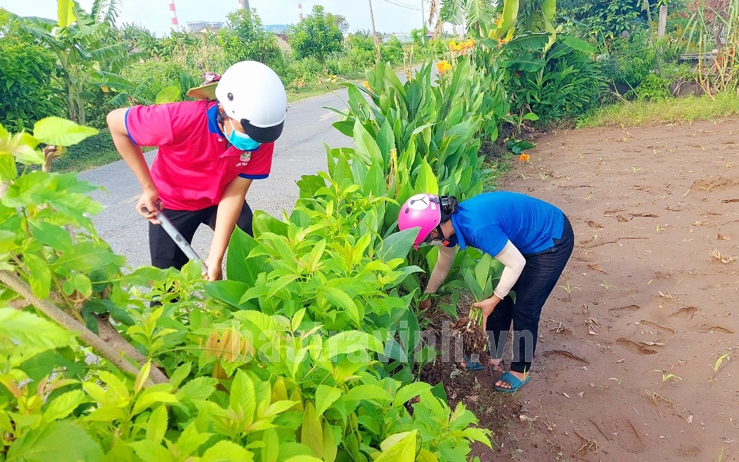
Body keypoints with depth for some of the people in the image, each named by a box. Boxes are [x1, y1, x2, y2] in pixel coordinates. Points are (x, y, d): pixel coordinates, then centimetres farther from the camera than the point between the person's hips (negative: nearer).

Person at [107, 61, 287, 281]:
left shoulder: (262, 137, -26)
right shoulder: (183, 119, -38)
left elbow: (235, 194, -23)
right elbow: (115, 121, -23)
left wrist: (215, 259, -27)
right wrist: (148, 188, -21)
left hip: (221, 199, 3)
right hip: (171, 203, -2)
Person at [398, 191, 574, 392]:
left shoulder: (478, 228, -38)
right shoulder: (452, 223, -10)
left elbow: (516, 263, -25)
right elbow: (443, 264, 9)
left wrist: (494, 299, -14)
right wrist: (427, 295, 19)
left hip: (552, 241, -8)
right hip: (527, 236, 8)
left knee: (524, 307, -1)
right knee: (501, 299, 12)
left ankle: (520, 371, 19)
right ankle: (492, 355, 30)